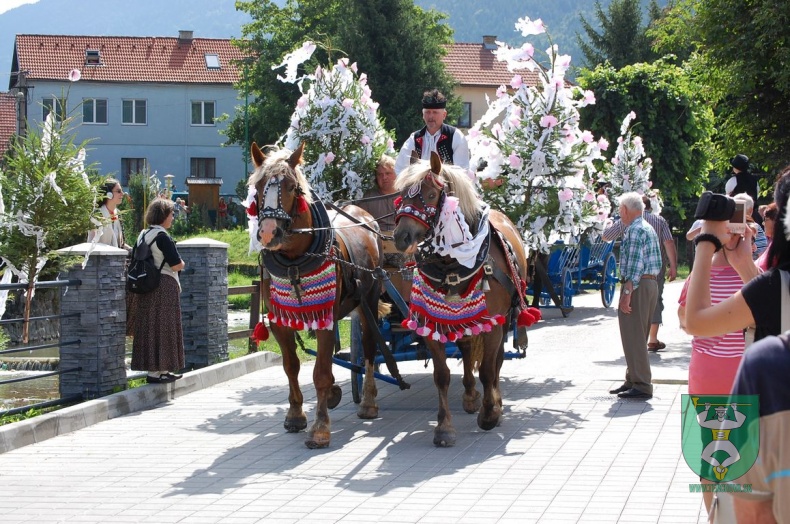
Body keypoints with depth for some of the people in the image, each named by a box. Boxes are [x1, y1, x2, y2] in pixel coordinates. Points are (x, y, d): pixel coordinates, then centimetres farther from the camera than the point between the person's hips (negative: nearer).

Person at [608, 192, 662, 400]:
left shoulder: (635, 230, -13)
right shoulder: (649, 229, 18)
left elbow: (635, 265, -21)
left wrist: (627, 293, -23)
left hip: (637, 286, -11)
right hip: (651, 283, 11)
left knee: (633, 337, -7)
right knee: (637, 337, 17)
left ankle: (641, 386, -8)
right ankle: (633, 381, 24)